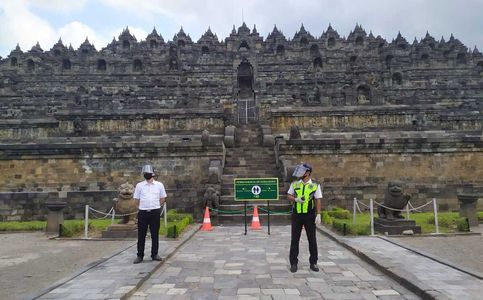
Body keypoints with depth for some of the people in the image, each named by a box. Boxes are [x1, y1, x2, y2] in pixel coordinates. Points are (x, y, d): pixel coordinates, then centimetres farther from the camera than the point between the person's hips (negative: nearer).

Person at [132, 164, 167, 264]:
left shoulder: (159, 185, 4)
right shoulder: (139, 185, 4)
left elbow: (163, 198, 11)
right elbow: (136, 199, 10)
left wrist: (156, 206, 4)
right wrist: (141, 207, 3)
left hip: (155, 212, 0)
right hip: (143, 213, 0)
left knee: (155, 234, 7)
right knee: (141, 235, 3)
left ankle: (154, 254, 18)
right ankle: (140, 255, 13)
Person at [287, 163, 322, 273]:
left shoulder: (315, 185, -2)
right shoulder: (294, 184, 5)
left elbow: (318, 201, -4)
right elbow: (289, 196, 7)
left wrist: (318, 215, -12)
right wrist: (296, 199, -14)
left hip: (309, 215, -2)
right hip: (296, 215, 2)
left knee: (312, 239, 6)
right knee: (295, 239, 4)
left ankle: (313, 263, 20)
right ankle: (293, 263, 13)